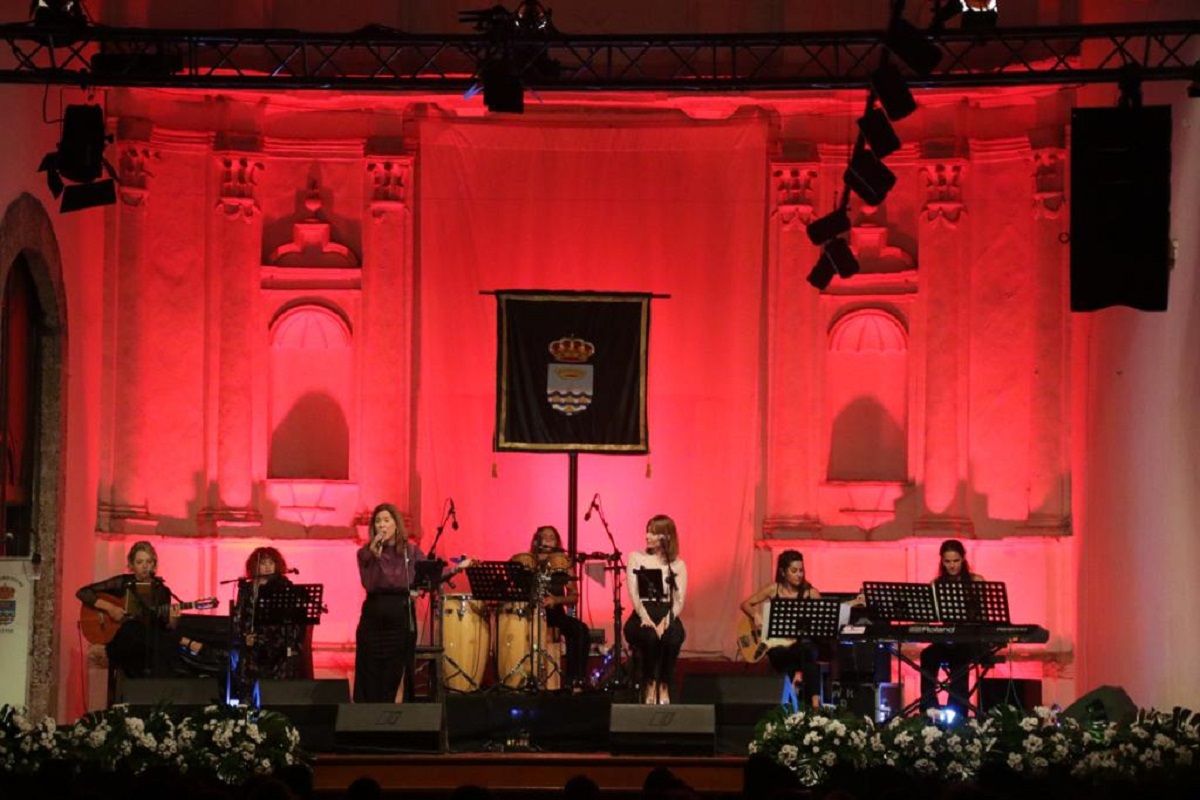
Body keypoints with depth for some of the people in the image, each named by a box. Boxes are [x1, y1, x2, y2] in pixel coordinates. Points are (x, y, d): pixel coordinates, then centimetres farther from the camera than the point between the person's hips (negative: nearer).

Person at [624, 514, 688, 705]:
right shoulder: (636, 558, 9)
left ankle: (664, 687, -16)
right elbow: (634, 594, -2)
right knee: (650, 636, -36)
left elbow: (679, 601, 0)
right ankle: (649, 686, -18)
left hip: (667, 615, 1)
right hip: (642, 616, -1)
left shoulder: (678, 565, 10)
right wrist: (645, 618, -19)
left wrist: (666, 621, -19)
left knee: (673, 637, -35)